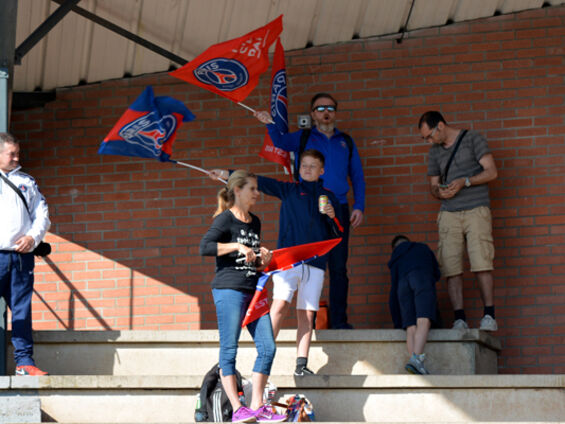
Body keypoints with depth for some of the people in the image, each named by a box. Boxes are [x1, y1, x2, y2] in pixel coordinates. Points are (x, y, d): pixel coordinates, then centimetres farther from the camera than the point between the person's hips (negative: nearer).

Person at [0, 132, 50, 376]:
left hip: (22, 255, 4)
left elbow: (42, 214, 15)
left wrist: (32, 237, -2)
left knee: (22, 310, 2)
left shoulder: (27, 182, 18)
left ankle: (24, 361, 2)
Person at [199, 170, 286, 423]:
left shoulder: (255, 222, 19)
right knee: (229, 349, -5)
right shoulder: (225, 219, -3)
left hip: (253, 292, 7)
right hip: (229, 289, -7)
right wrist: (237, 246, -18)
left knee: (267, 347, 1)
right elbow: (205, 247, -17)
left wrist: (262, 259, 7)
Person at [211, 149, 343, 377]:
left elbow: (337, 234, 18)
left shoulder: (328, 196, 19)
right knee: (280, 304, -17)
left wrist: (332, 217, -3)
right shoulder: (289, 190, 16)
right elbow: (259, 181, 15)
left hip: (315, 262, 2)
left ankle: (301, 364, -1)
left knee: (307, 314, -2)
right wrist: (226, 174, 10)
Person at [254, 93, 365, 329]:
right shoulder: (303, 138, 11)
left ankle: (339, 320, 1)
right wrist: (270, 124, -29)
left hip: (338, 209, 2)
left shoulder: (346, 142, 18)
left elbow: (357, 177, 17)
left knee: (338, 267, -1)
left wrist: (359, 207, 5)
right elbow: (280, 142, -9)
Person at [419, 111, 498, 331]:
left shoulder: (472, 139, 4)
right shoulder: (435, 151, 18)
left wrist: (465, 182, -14)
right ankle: (459, 319, -8)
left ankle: (489, 316, -11)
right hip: (449, 214, 4)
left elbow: (491, 171, -2)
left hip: (476, 210, -4)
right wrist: (439, 192, -1)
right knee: (451, 268, -8)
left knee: (482, 263, -14)